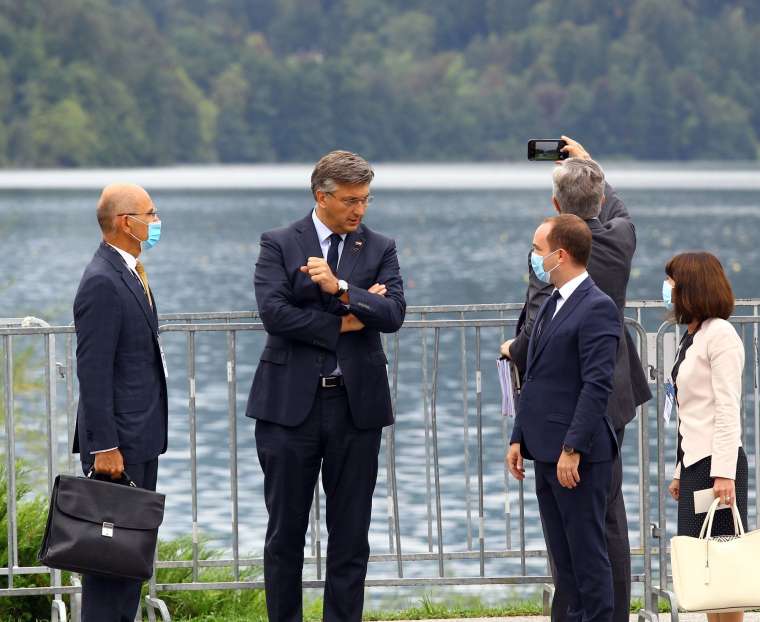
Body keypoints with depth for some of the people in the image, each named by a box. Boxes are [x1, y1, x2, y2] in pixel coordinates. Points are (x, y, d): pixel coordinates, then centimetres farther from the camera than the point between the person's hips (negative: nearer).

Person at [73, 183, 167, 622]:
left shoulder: (131, 273, 14)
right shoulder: (102, 282, -17)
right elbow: (93, 371, -20)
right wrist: (104, 447, -22)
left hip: (143, 437, 10)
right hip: (119, 441, -10)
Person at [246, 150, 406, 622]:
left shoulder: (380, 250, 7)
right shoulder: (280, 245, 1)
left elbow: (393, 314, -7)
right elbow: (274, 312, -12)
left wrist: (341, 289, -19)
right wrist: (342, 323, -10)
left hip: (356, 403, 2)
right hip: (292, 402, -2)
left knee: (351, 534, 5)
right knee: (286, 531, 4)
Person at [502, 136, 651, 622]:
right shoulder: (620, 238, -1)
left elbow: (538, 330, -24)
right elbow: (617, 210, 25)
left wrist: (514, 351, -3)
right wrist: (589, 164, 38)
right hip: (613, 399, 6)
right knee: (610, 513, 14)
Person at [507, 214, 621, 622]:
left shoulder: (597, 308, -13)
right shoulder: (551, 305, 17)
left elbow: (597, 385, -19)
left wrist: (573, 449, -22)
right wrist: (519, 438, 15)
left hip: (579, 455, -9)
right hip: (546, 451, 9)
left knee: (587, 552, -4)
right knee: (563, 554, 12)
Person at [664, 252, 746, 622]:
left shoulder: (720, 334, -8)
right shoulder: (691, 337, 19)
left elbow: (728, 408, -15)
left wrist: (724, 473, -22)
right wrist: (680, 473, 19)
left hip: (717, 463, -9)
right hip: (693, 464, 9)